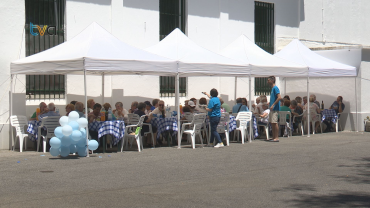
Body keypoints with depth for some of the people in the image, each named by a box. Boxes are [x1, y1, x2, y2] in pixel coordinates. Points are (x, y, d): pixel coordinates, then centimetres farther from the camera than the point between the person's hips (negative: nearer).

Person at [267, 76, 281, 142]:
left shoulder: (275, 88, -11)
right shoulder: (272, 88, 18)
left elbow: (279, 97, -21)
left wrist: (273, 105, -22)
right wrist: (270, 103, 19)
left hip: (275, 108, -10)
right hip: (272, 109, 10)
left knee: (274, 123, -10)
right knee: (271, 122, 11)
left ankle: (276, 138, -8)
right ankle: (273, 137, 15)